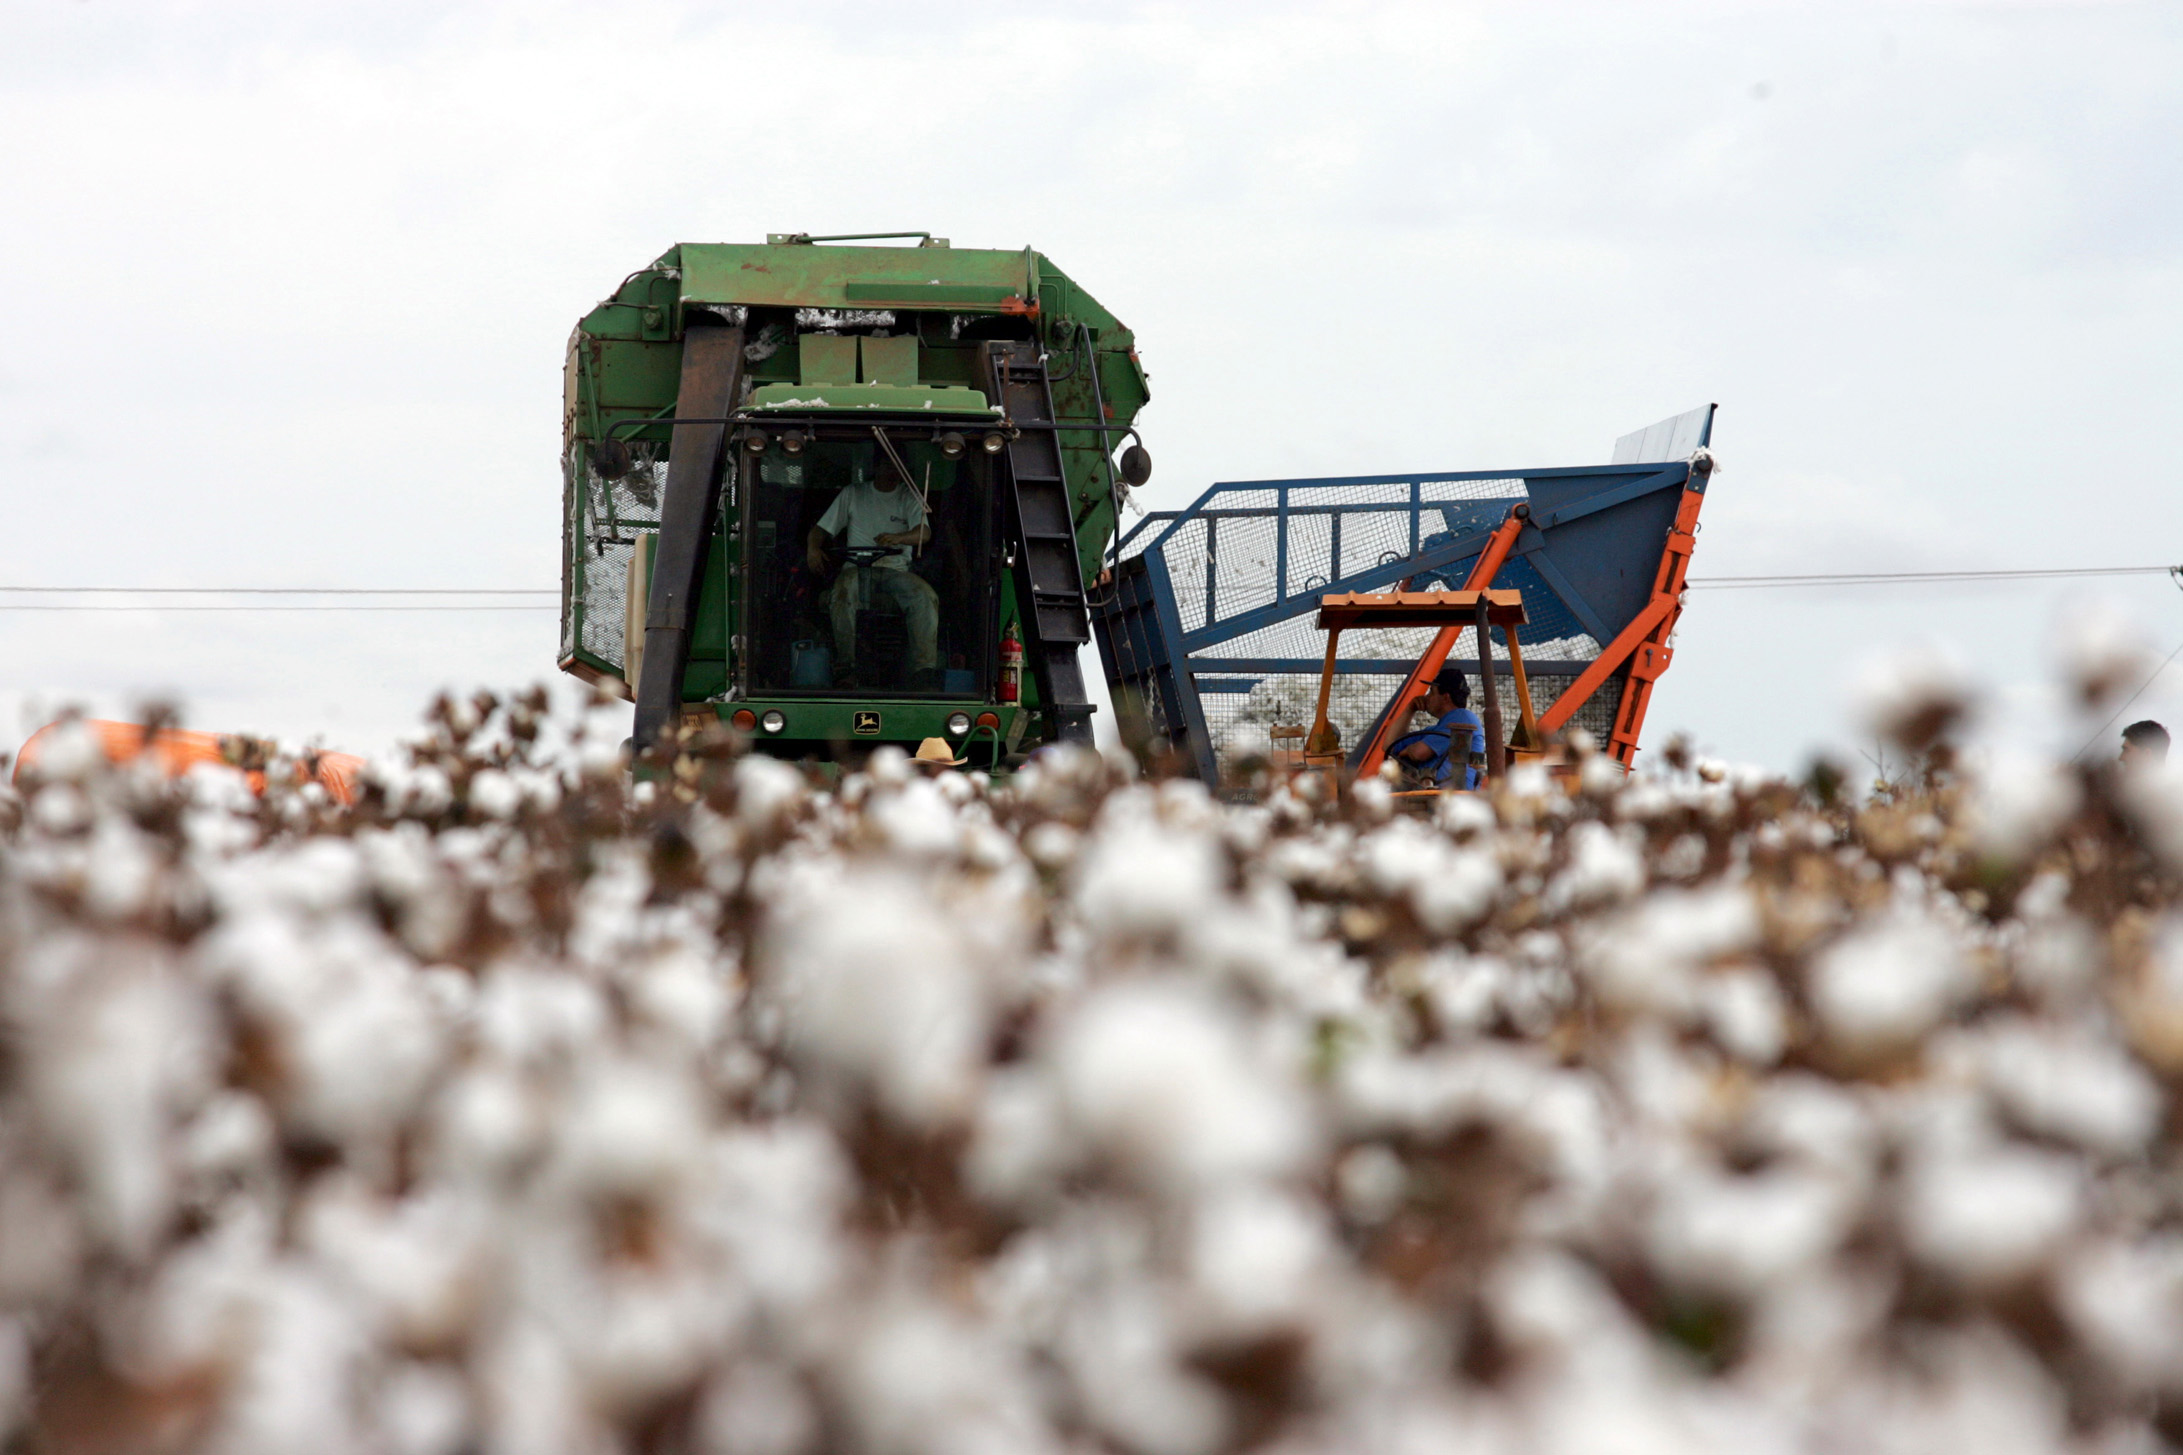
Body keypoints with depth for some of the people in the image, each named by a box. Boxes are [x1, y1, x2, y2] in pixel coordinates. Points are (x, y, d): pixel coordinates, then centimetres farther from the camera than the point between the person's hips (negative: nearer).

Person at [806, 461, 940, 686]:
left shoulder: (910, 498, 14)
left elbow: (924, 532, -4)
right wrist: (813, 548, -10)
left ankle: (924, 669, -35)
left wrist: (898, 538, -28)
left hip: (895, 568, 1)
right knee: (842, 592, -37)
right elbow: (821, 529, 15)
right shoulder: (853, 494, 17)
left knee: (926, 596, -31)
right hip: (858, 568, 0)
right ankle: (845, 666, -40)